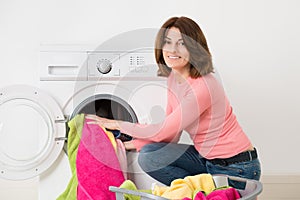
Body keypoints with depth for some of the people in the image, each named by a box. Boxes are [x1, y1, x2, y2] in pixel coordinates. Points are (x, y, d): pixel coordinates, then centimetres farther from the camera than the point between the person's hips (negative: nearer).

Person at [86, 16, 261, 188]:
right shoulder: (174, 78, 2)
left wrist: (118, 124, -6)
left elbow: (163, 131, -18)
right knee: (148, 157, -7)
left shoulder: (202, 87, -25)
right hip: (207, 158, 8)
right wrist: (131, 145, -2)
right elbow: (171, 134, 7)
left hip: (236, 168, -8)